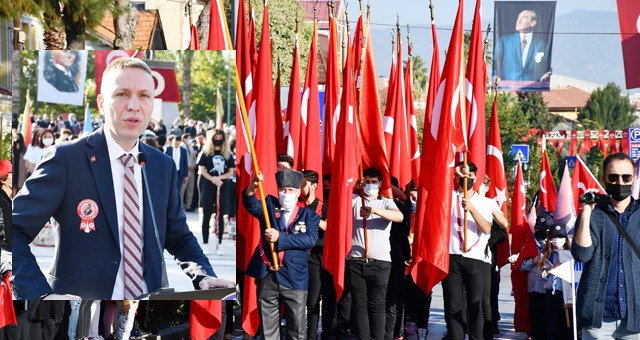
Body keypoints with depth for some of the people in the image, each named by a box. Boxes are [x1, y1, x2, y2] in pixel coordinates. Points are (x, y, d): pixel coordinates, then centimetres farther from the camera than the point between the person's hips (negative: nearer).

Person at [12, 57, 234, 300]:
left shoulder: (164, 167, 10)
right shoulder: (66, 159, -5)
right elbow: (14, 230, -6)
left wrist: (202, 275, 3)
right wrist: (42, 295, -18)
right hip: (79, 302, -4)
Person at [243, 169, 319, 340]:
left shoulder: (310, 215, 4)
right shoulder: (269, 206, 9)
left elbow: (310, 240, -12)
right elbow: (251, 204, -11)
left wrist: (280, 237, -20)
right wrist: (252, 187, -32)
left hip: (294, 279, -1)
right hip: (267, 276, 1)